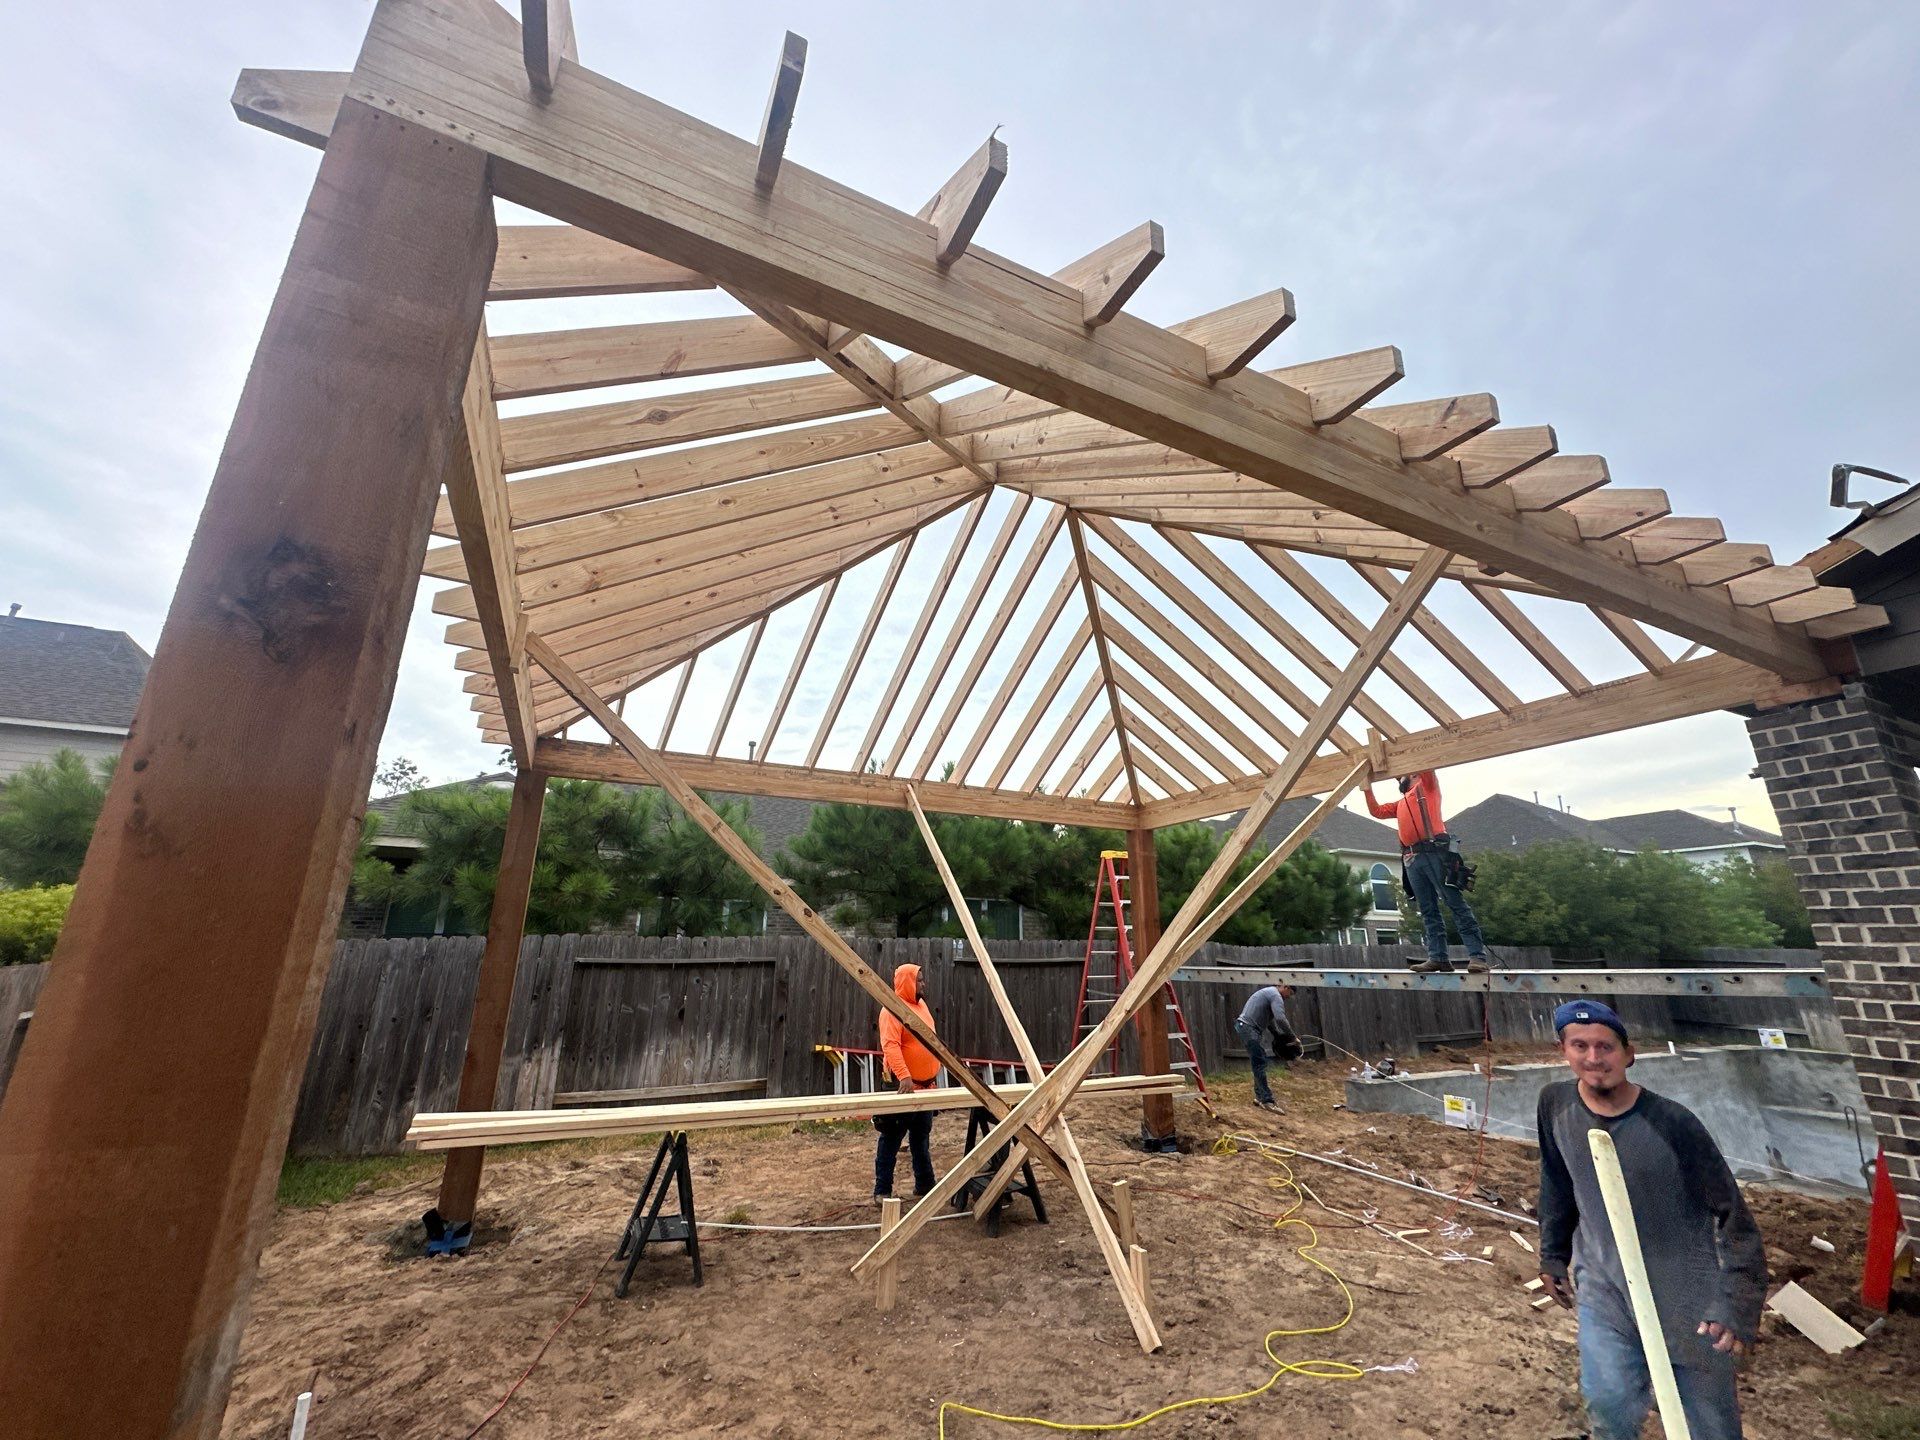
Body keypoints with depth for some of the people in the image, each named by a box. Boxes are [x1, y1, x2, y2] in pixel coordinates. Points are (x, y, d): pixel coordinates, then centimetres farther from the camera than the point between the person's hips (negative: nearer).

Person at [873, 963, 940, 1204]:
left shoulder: (920, 1004, 11)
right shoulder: (893, 1010, -18)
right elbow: (890, 1046, -28)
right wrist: (904, 1076, -38)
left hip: (925, 1084, 8)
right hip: (903, 1085, -8)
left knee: (922, 1137, 18)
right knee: (892, 1138, 1)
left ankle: (924, 1184, 29)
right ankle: (881, 1190, 10)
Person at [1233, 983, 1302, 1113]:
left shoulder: (1269, 993, 23)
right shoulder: (1276, 995, -9)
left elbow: (1270, 1020, 31)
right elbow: (1281, 1019, -22)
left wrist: (1280, 1037, 28)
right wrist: (1293, 1038, -12)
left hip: (1244, 1027, 10)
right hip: (1248, 1028, -10)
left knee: (1259, 1063, 16)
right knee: (1260, 1064, -10)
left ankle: (1260, 1096, 22)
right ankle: (1267, 1101, -11)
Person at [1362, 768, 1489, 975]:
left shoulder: (1427, 786, 12)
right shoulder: (1401, 804, 30)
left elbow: (1426, 769, -6)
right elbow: (1377, 811, 29)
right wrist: (1368, 787, 26)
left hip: (1435, 852, -7)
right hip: (1412, 860, 7)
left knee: (1456, 904, -10)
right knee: (1428, 911, 3)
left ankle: (1477, 956, -13)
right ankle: (1438, 958, 1)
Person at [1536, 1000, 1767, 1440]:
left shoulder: (1672, 1122, -20)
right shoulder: (1555, 1105, -9)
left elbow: (1731, 1212, -11)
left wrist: (1738, 1305, -16)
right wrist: (1553, 1256, 12)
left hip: (1686, 1295, -2)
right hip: (1604, 1286, 2)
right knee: (1608, 1404, -3)